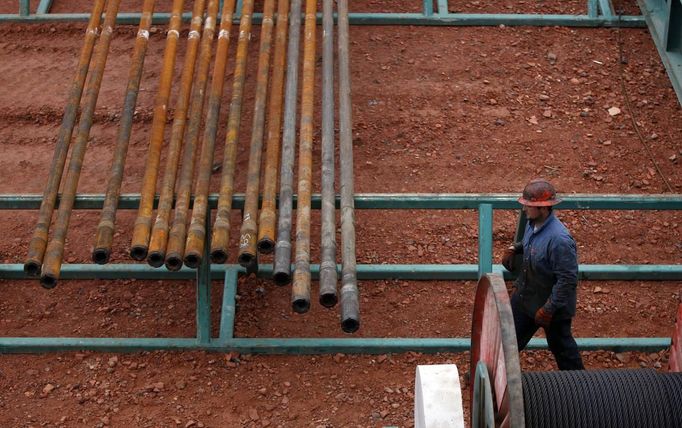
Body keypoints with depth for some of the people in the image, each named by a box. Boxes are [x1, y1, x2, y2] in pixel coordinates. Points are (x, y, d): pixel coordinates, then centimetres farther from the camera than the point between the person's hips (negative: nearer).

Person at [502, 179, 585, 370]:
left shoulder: (559, 239, -33)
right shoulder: (533, 223, -7)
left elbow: (568, 280, -30)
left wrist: (549, 309, -26)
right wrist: (515, 248, -3)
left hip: (553, 305, -8)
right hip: (525, 296, 8)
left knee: (561, 347, 15)